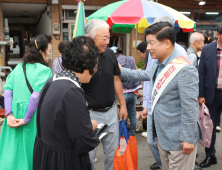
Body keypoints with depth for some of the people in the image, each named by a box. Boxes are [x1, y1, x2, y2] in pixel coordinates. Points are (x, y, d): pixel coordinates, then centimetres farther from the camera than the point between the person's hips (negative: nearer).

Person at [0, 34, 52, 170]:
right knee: (29, 150, 10)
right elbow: (36, 96, -20)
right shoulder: (44, 70, -11)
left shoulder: (18, 68, 8)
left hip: (15, 114, 6)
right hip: (34, 116, -5)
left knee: (13, 151, 15)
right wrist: (26, 119, -14)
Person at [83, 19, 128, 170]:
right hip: (90, 113, -4)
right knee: (89, 155, 10)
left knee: (113, 151, 18)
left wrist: (123, 105, 11)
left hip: (111, 111, 4)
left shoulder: (110, 54, -2)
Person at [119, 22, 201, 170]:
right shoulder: (158, 64, 5)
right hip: (162, 135, 9)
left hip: (178, 140, -8)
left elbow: (190, 108, -23)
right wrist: (121, 71, 20)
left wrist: (188, 139, -19)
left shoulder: (184, 69, -24)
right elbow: (143, 75, 24)